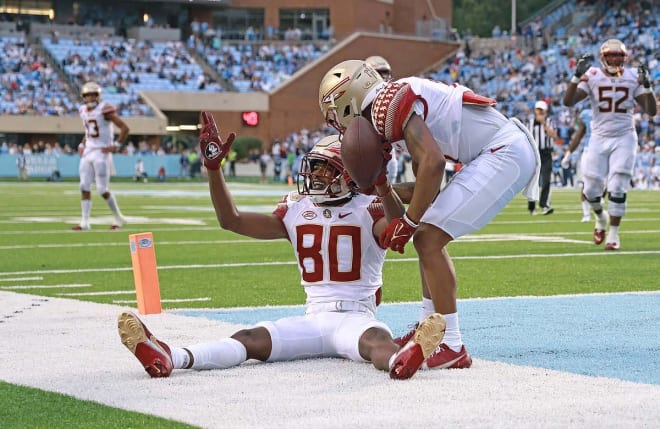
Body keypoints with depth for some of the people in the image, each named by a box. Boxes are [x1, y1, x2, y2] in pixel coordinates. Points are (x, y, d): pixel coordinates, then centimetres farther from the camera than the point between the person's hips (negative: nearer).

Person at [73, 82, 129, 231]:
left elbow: (125, 128, -14)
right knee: (84, 187, -1)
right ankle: (85, 222, 2)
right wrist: (82, 145, 13)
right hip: (88, 152, 7)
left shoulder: (104, 110, -13)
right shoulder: (84, 111, 10)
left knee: (103, 190, -5)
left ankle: (119, 218, 13)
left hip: (101, 153, -7)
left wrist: (116, 146, -14)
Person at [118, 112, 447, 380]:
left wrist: (382, 184, -39)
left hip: (357, 316, -3)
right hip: (314, 318, 3)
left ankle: (399, 361, -76)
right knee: (250, 339, -20)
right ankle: (169, 358, -44)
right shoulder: (297, 211, 14)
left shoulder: (368, 211, 0)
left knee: (375, 338, -38)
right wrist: (213, 167, 1)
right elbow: (232, 220, 11)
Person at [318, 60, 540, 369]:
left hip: (506, 153, -10)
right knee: (428, 235, 17)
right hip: (506, 150, 10)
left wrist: (408, 222, -15)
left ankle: (452, 348, -8)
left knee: (428, 239, -11)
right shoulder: (398, 101, 18)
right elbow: (425, 172, 20)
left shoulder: (386, 104, -13)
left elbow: (433, 162, -23)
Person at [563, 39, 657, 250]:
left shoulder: (633, 78, -2)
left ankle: (613, 233, 3)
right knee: (591, 190, 3)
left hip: (624, 139, -1)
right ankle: (601, 217, 34)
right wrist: (577, 76, -25)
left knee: (617, 188, -8)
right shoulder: (593, 77, -5)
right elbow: (568, 101, -14)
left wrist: (647, 86, -18)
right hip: (599, 138, 1)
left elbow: (652, 111, -3)